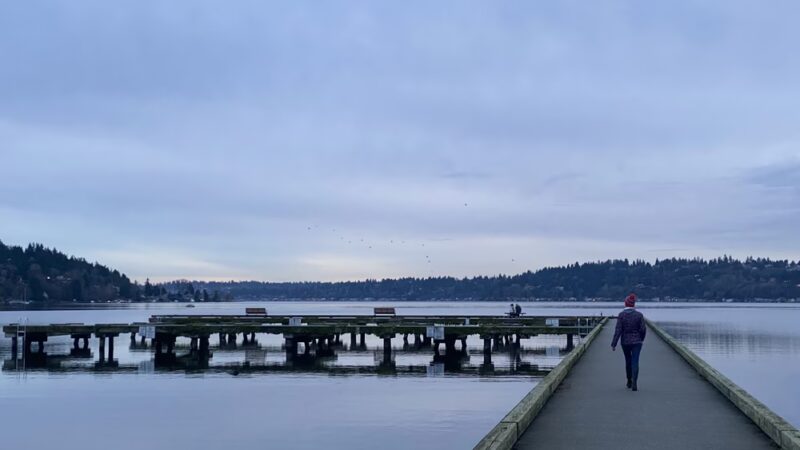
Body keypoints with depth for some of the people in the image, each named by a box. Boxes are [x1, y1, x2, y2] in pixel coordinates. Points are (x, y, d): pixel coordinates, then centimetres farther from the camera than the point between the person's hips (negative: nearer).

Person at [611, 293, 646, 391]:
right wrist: (641, 339, 15)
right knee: (635, 362, -3)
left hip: (625, 342, 1)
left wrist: (614, 344, -7)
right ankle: (634, 383, -18)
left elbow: (618, 330, -11)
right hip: (636, 342, -1)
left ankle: (629, 382, 29)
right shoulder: (639, 315, -6)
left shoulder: (621, 315, -8)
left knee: (628, 361, 18)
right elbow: (643, 329, -5)